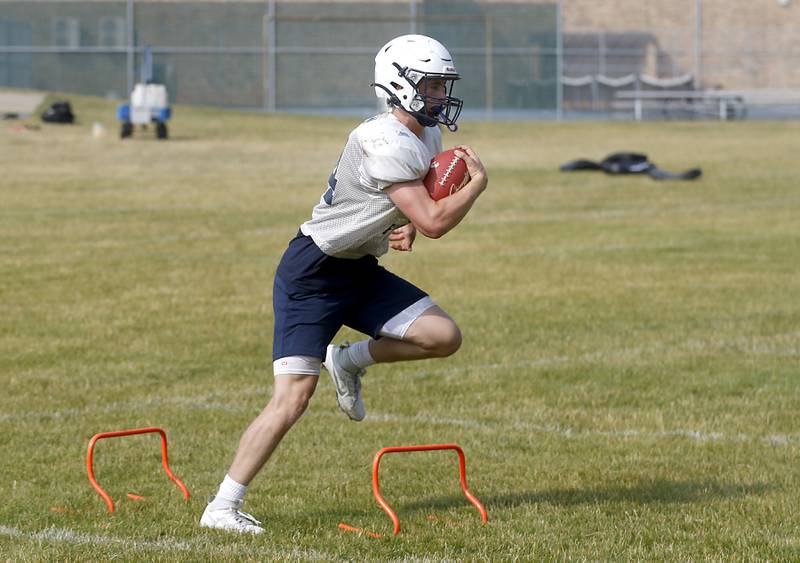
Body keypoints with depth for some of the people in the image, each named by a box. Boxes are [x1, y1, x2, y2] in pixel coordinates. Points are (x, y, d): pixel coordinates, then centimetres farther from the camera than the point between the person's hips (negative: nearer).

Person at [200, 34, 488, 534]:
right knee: (293, 399, -14)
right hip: (312, 276, -9)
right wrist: (477, 183, -12)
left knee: (444, 337, -8)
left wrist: (406, 229, -1)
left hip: (360, 270, 9)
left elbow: (415, 212, 22)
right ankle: (223, 507, -5)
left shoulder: (429, 137, 6)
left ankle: (350, 361, 15)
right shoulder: (387, 144, -24)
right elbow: (435, 222, -26)